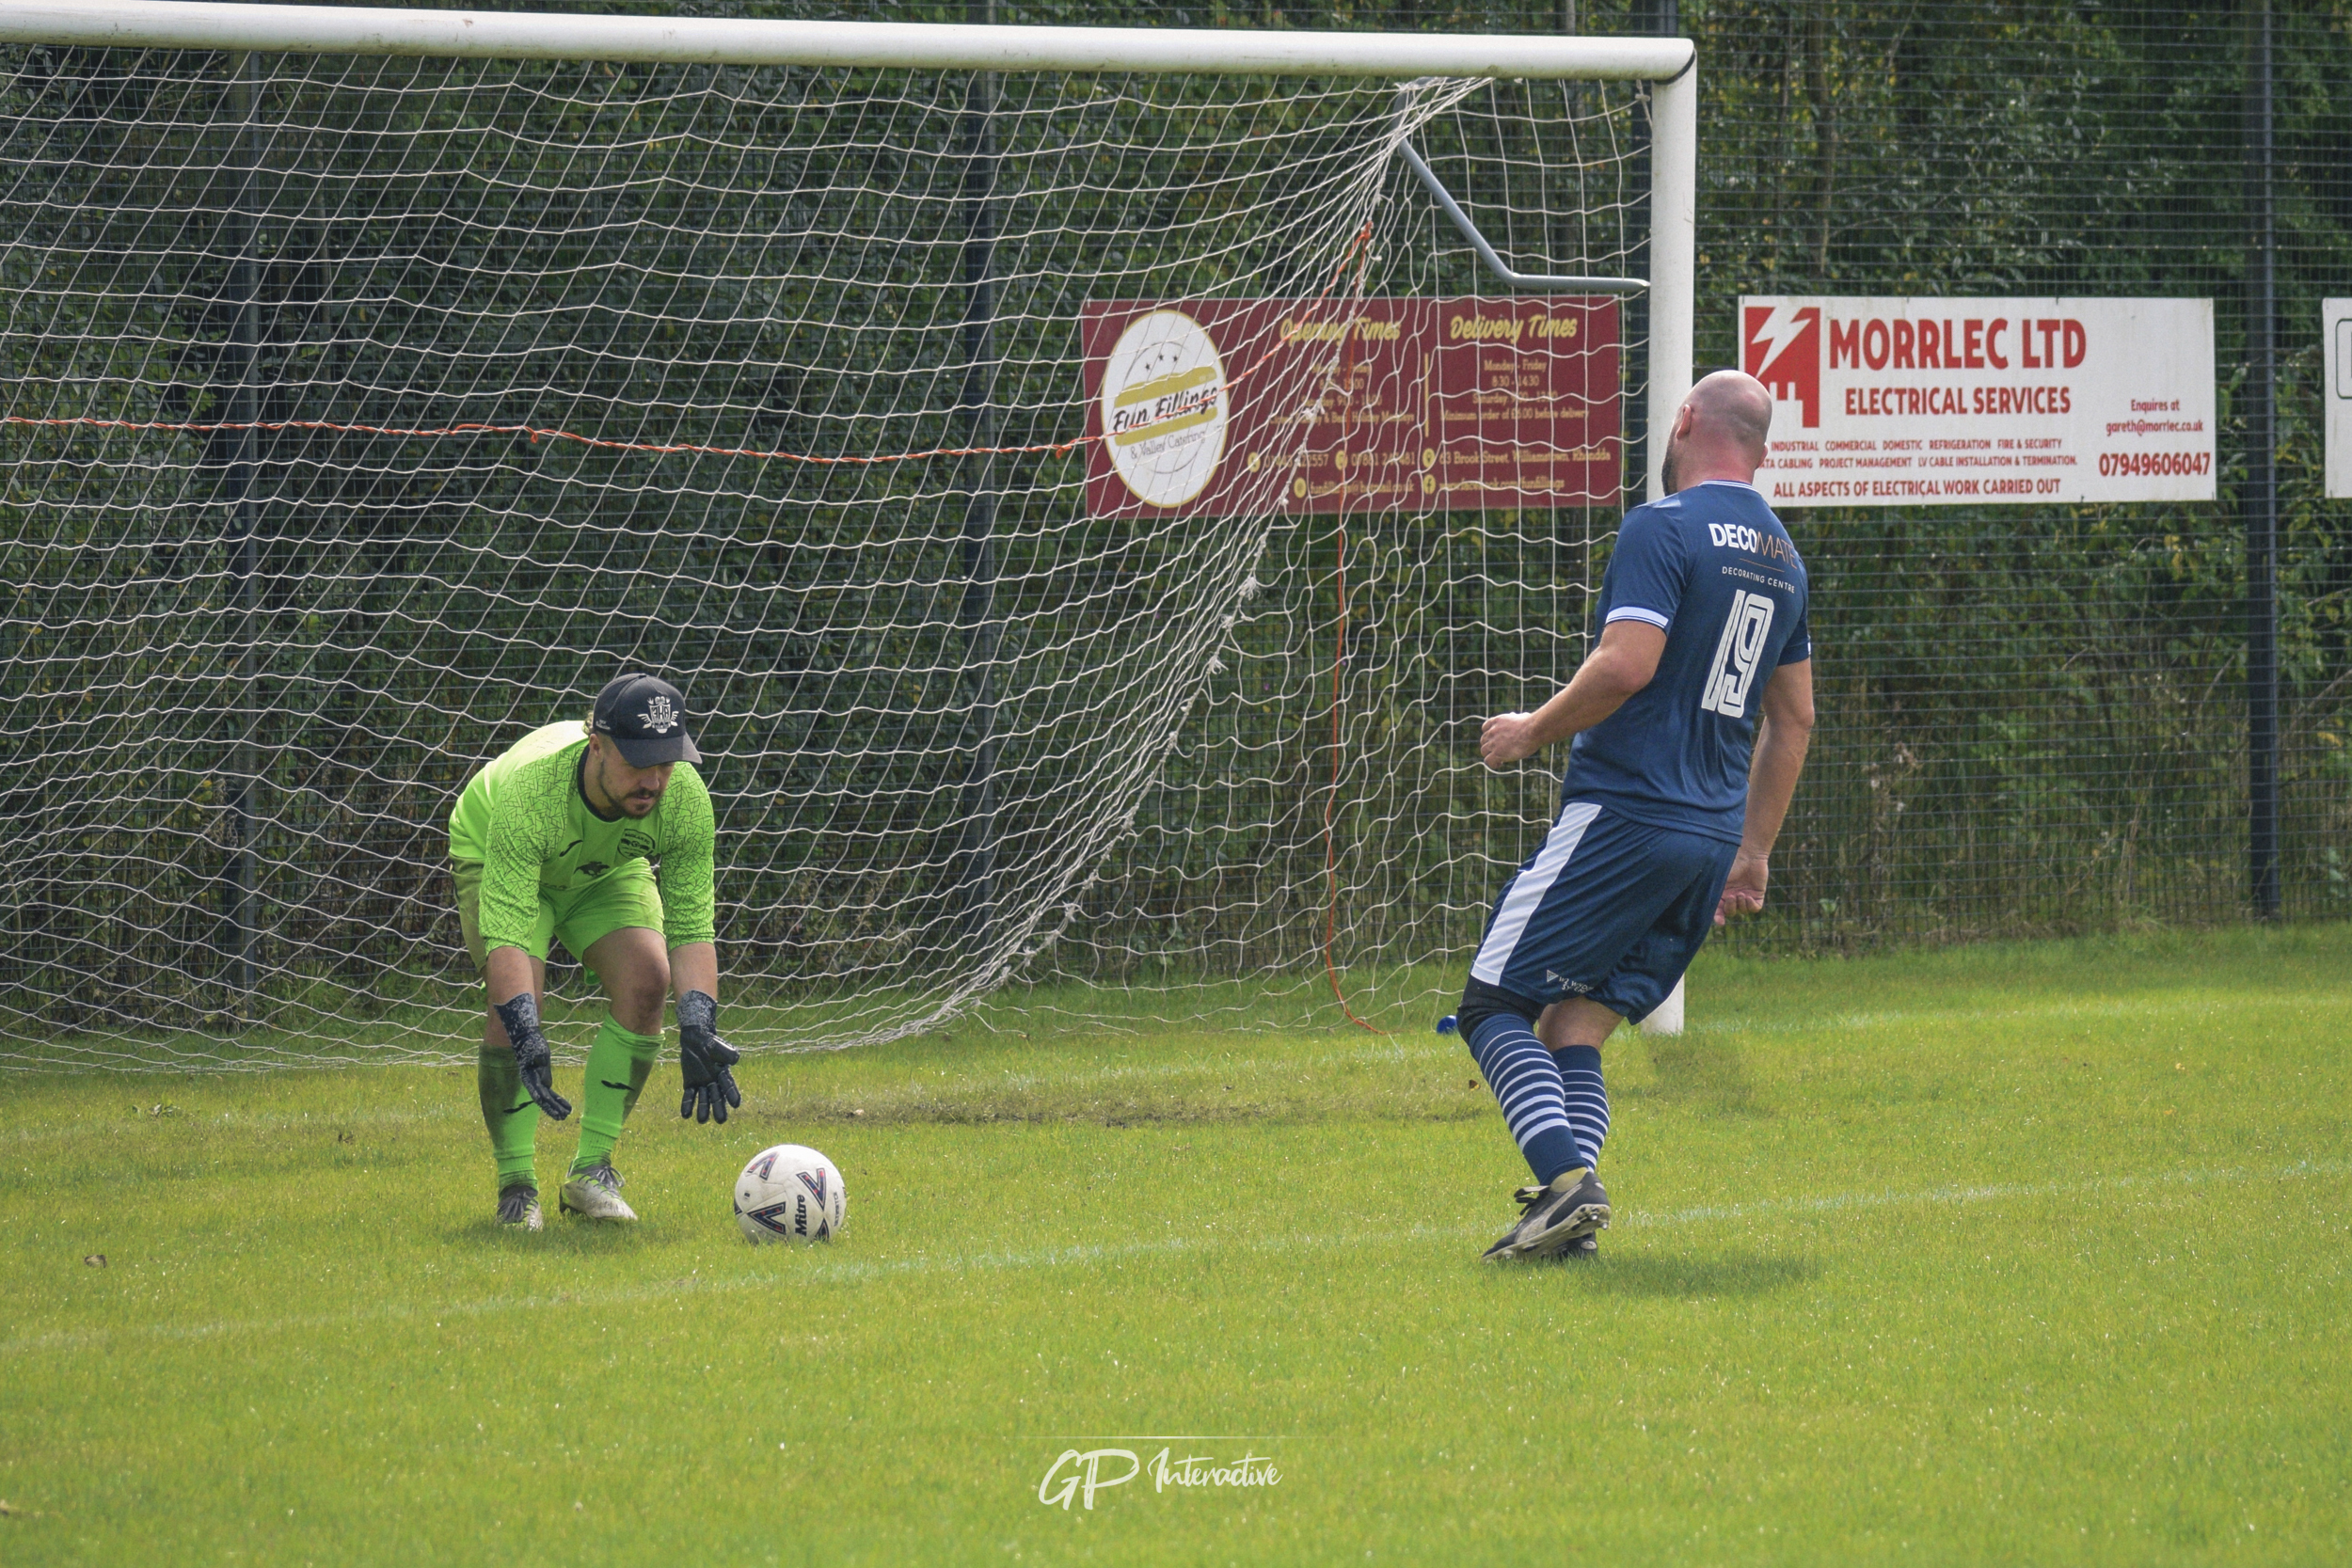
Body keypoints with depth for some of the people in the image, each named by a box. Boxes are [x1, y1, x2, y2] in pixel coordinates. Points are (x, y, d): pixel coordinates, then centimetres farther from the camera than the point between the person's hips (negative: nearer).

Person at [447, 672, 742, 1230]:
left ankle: (592, 1171, -10)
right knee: (517, 999, -27)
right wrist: (526, 1037, -61)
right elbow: (506, 933, -47)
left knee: (645, 980, -22)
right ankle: (516, 1185, -14)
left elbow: (692, 927, -27)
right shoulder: (529, 787, -44)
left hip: (608, 871, 3)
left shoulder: (685, 799, -33)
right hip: (494, 860, -3)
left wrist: (698, 1032, -43)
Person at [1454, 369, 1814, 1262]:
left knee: (1496, 1002, -2)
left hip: (1624, 813, -8)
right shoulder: (1781, 558, 17)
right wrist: (1753, 853, 27)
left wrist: (1533, 731, -6)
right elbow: (1794, 719, 22)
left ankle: (1567, 1178, -21)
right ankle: (1573, 1220, -7)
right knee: (1574, 1029, 9)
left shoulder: (1663, 527, -9)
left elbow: (1628, 664, -21)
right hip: (1713, 836, 8)